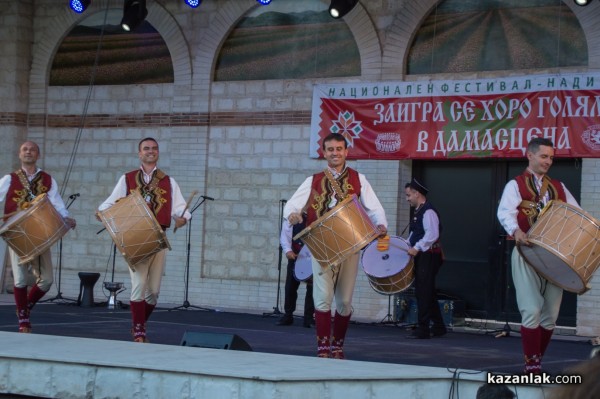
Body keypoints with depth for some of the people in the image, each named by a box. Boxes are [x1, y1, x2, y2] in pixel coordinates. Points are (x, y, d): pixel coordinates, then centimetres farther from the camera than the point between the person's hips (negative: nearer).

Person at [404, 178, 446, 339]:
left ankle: (423, 330, -7)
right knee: (428, 292, 14)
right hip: (421, 257, 10)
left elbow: (432, 235, -24)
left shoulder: (428, 211, -14)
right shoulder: (419, 212, 17)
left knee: (423, 292, -9)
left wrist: (417, 248, -27)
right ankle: (438, 327, 22)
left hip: (428, 256, -10)